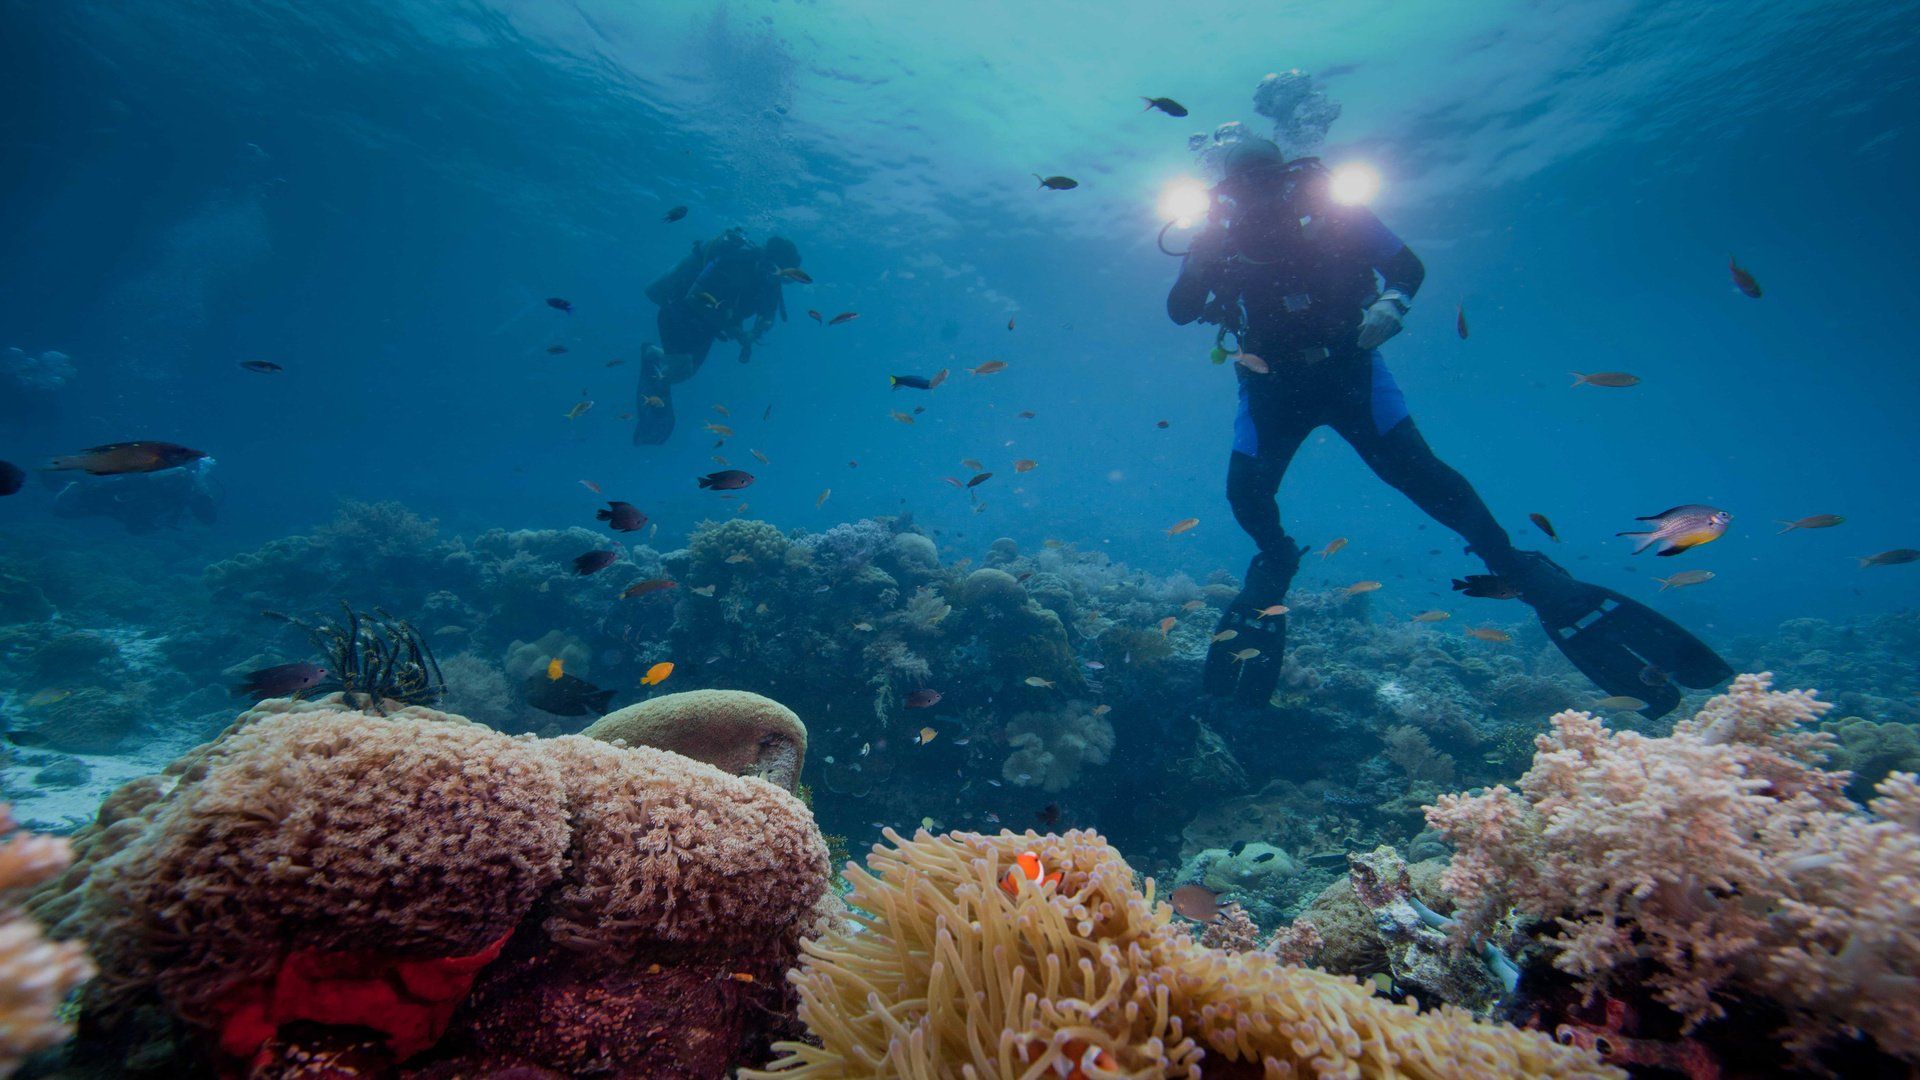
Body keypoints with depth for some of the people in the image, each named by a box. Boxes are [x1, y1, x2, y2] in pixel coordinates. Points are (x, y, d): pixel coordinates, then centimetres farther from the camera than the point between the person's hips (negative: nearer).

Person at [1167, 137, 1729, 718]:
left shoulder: (1330, 211, -6)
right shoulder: (1221, 238, -3)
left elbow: (1407, 266, 1)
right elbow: (1179, 310, -8)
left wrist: (1390, 305, -20)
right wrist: (1204, 255, -24)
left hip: (1347, 367, -2)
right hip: (1272, 383, 2)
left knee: (1416, 471, -15)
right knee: (1246, 490, -14)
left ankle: (1528, 576, -5)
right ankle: (1277, 557, 18)